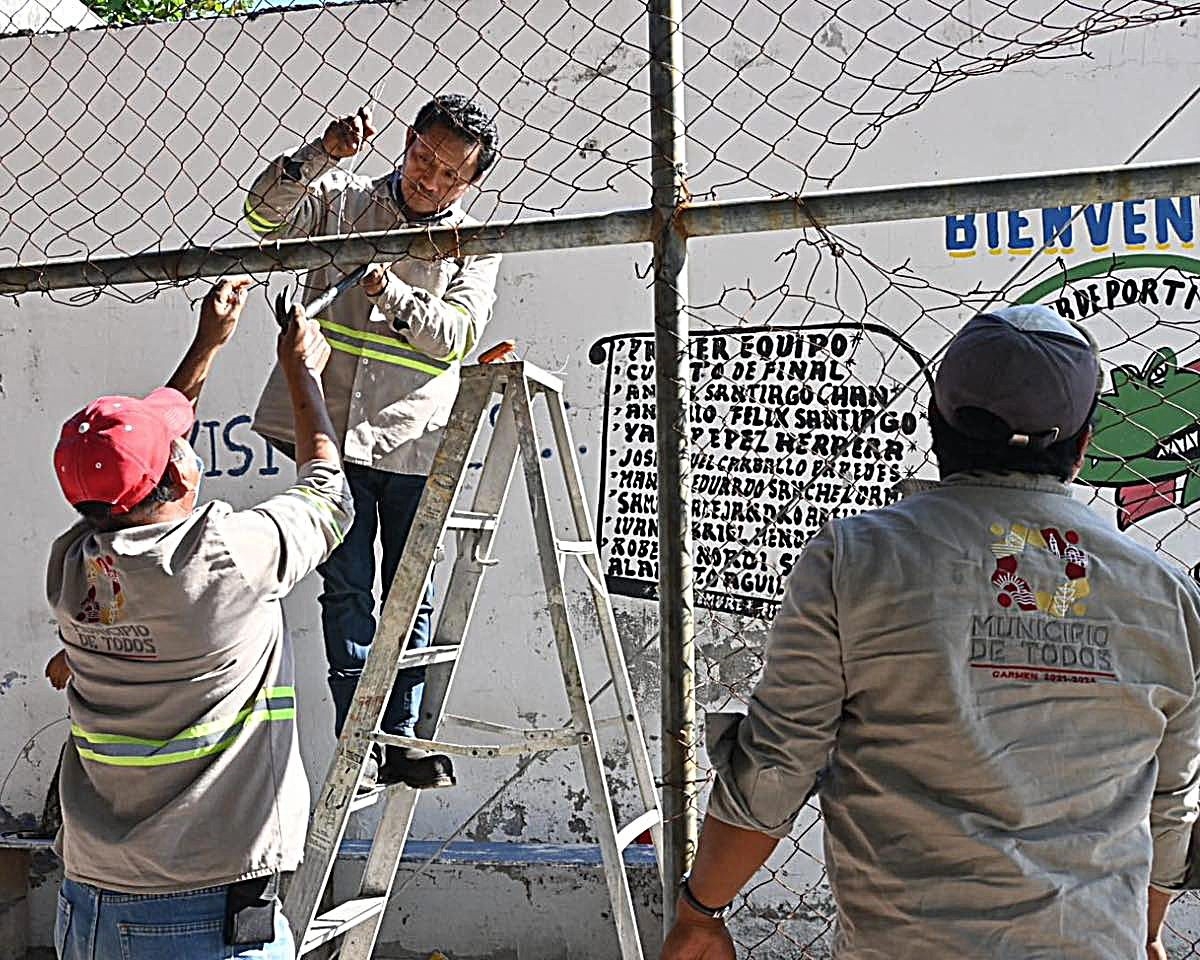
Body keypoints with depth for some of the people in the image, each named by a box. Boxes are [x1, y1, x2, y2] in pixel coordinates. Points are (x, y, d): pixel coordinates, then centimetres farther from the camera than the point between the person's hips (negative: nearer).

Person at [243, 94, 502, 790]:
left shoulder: (474, 247, 6)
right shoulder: (344, 200, 6)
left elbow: (459, 334, -8)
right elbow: (265, 213, -10)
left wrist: (389, 291, -22)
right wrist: (324, 154, -23)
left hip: (415, 443, 1)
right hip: (337, 434, -1)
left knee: (415, 595, 7)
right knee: (347, 590, 2)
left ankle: (401, 737, 19)